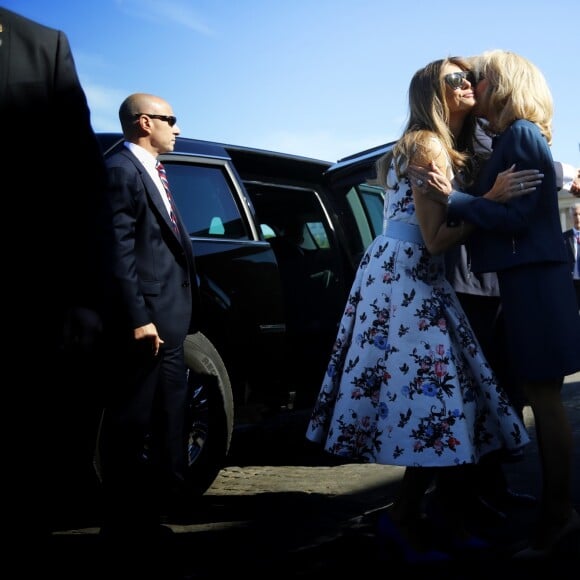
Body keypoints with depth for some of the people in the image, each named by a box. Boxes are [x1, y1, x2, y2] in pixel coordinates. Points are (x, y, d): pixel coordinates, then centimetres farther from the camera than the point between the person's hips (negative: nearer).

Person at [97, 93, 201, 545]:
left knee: (163, 421, 16)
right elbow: (118, 251, -17)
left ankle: (147, 515, 28)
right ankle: (125, 524, 12)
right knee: (133, 424, -1)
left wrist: (181, 314, 14)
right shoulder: (123, 169, -8)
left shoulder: (153, 173, 21)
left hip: (169, 320, 10)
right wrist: (138, 318, -21)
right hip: (146, 321, -10)